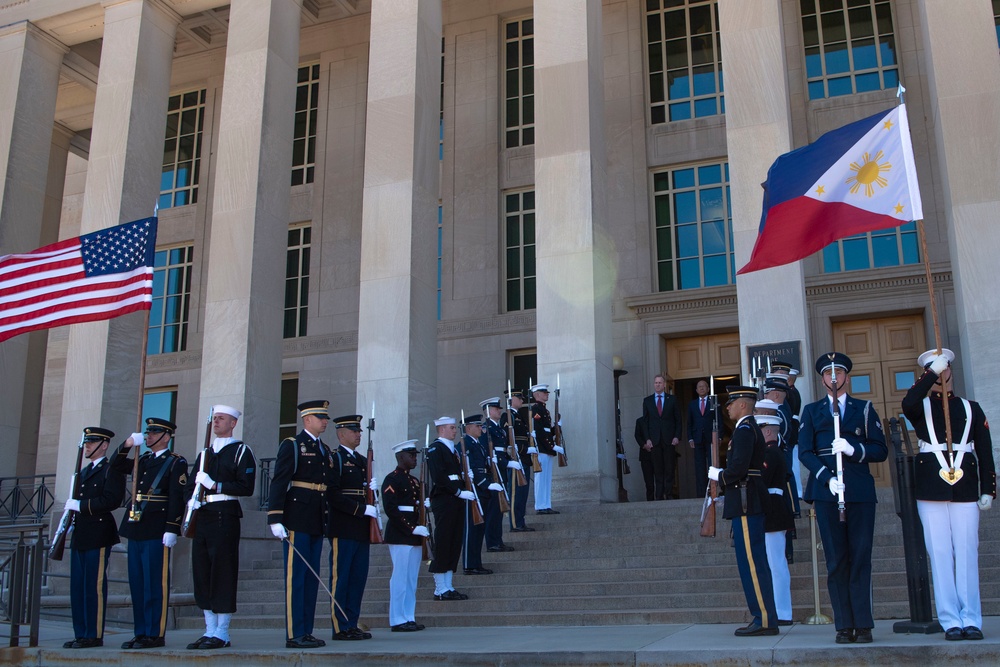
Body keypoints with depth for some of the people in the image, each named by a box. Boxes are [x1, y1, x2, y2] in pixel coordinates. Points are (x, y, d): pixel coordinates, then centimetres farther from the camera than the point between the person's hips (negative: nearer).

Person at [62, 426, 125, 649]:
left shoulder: (111, 470, -6)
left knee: (94, 586, -6)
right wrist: (71, 507, 7)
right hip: (80, 536, 9)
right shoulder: (84, 472, 22)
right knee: (77, 587, 9)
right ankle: (81, 635, 16)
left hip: (98, 536, -9)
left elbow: (113, 499, -18)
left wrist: (80, 505, -16)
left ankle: (94, 635, -1)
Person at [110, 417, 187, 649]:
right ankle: (141, 633, 17)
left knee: (155, 585, -4)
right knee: (136, 584, 10)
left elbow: (177, 499, -11)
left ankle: (155, 634, 1)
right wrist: (128, 444, 4)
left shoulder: (176, 463, -4)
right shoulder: (143, 460, 18)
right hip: (136, 530, 8)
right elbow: (116, 466, 21)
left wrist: (171, 530, -18)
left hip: (156, 532, -8)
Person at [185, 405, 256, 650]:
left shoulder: (241, 451, 1)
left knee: (223, 572, -6)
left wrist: (215, 485, -15)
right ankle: (210, 630, 14)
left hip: (225, 515, -7)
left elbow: (246, 487, -10)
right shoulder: (204, 454, 21)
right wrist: (192, 499, -1)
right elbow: (192, 486, 20)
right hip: (202, 517, 7)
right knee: (202, 572, 6)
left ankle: (222, 634, -2)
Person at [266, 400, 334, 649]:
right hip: (297, 522, -7)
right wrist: (275, 519, -18)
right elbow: (278, 483, -10)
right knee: (296, 577, -5)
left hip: (318, 523, 8)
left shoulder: (325, 450, 18)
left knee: (311, 578, 9)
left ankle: (306, 632, 15)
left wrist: (328, 521, 16)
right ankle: (294, 635, -2)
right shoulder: (291, 445, -3)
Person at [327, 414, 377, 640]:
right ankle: (340, 628, 2)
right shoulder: (334, 458, -5)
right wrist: (363, 509, -16)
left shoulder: (363, 461, 20)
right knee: (340, 578, -3)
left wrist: (373, 512, 8)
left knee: (359, 578, 8)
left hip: (362, 530, 8)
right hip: (343, 529, -8)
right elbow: (333, 495, -15)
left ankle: (352, 625, 15)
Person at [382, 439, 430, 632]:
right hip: (399, 536, -8)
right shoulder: (392, 480, -9)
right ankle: (397, 620, 1)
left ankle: (409, 617, 16)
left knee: (412, 578, 10)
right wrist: (411, 529, -20)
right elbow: (391, 509, -17)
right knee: (400, 576, -5)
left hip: (414, 536, 9)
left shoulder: (414, 481, 17)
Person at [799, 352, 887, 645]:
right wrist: (827, 478, -11)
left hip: (861, 492, 0)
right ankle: (844, 626, 3)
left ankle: (863, 625, 3)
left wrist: (854, 449, -12)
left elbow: (880, 450, 7)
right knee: (836, 560, 0)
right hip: (826, 492, 0)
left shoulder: (864, 409, 14)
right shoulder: (811, 411, 14)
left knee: (860, 559, -2)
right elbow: (805, 452, 4)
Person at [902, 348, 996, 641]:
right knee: (940, 555, 0)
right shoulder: (921, 407, 10)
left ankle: (971, 619, 6)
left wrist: (988, 490, 3)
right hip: (931, 490, -1)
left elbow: (985, 451, 10)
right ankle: (951, 621, 4)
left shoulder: (971, 408, 14)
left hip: (965, 490, 1)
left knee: (967, 554, 0)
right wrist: (932, 373, -16)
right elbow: (907, 403, -17)